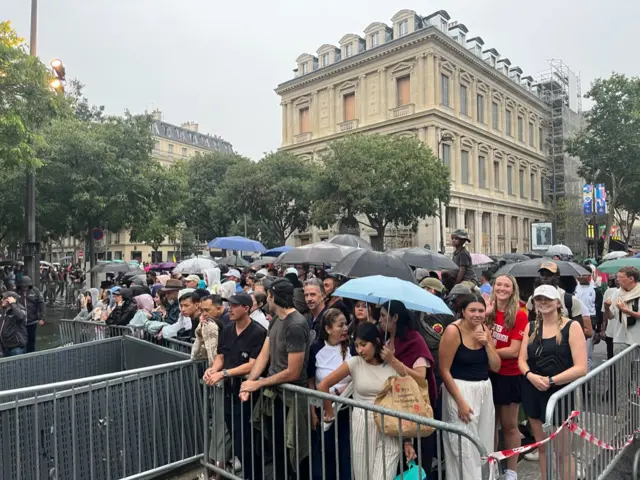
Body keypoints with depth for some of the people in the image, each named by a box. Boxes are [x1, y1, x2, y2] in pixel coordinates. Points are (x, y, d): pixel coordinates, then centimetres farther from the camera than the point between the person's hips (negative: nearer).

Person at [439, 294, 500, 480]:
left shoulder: (485, 330, 4)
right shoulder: (453, 331, -15)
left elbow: (495, 367, 6)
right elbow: (444, 370, -15)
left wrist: (487, 343, -9)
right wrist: (460, 402, -17)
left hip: (485, 390, 7)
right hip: (461, 390, -6)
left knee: (484, 443, 14)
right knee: (464, 446, -2)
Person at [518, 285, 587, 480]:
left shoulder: (572, 326, -9)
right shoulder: (531, 326, 6)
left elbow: (581, 368, -14)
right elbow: (522, 360, 5)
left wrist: (551, 381, -20)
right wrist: (530, 375, -15)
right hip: (532, 392, 4)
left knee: (562, 451, 6)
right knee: (542, 447, 16)